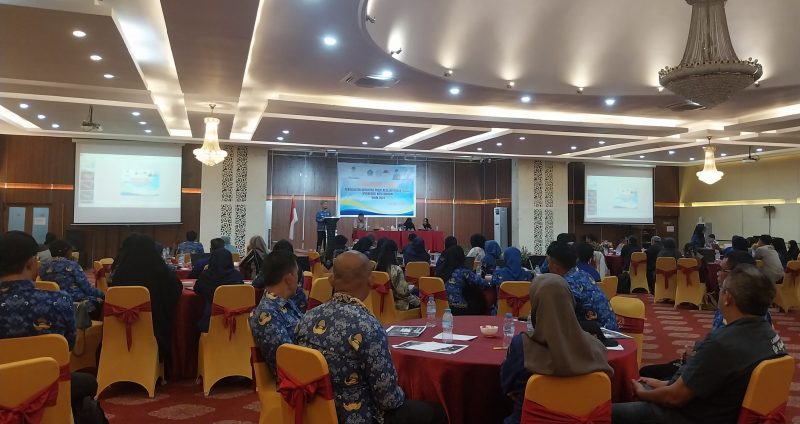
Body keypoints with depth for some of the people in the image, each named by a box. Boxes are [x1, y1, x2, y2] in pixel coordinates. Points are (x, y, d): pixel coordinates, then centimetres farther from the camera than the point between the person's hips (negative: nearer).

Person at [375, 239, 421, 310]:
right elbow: (403, 292, -24)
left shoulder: (376, 268, -5)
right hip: (397, 304, -7)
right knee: (419, 302, 17)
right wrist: (416, 300, -5)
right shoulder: (397, 270, -24)